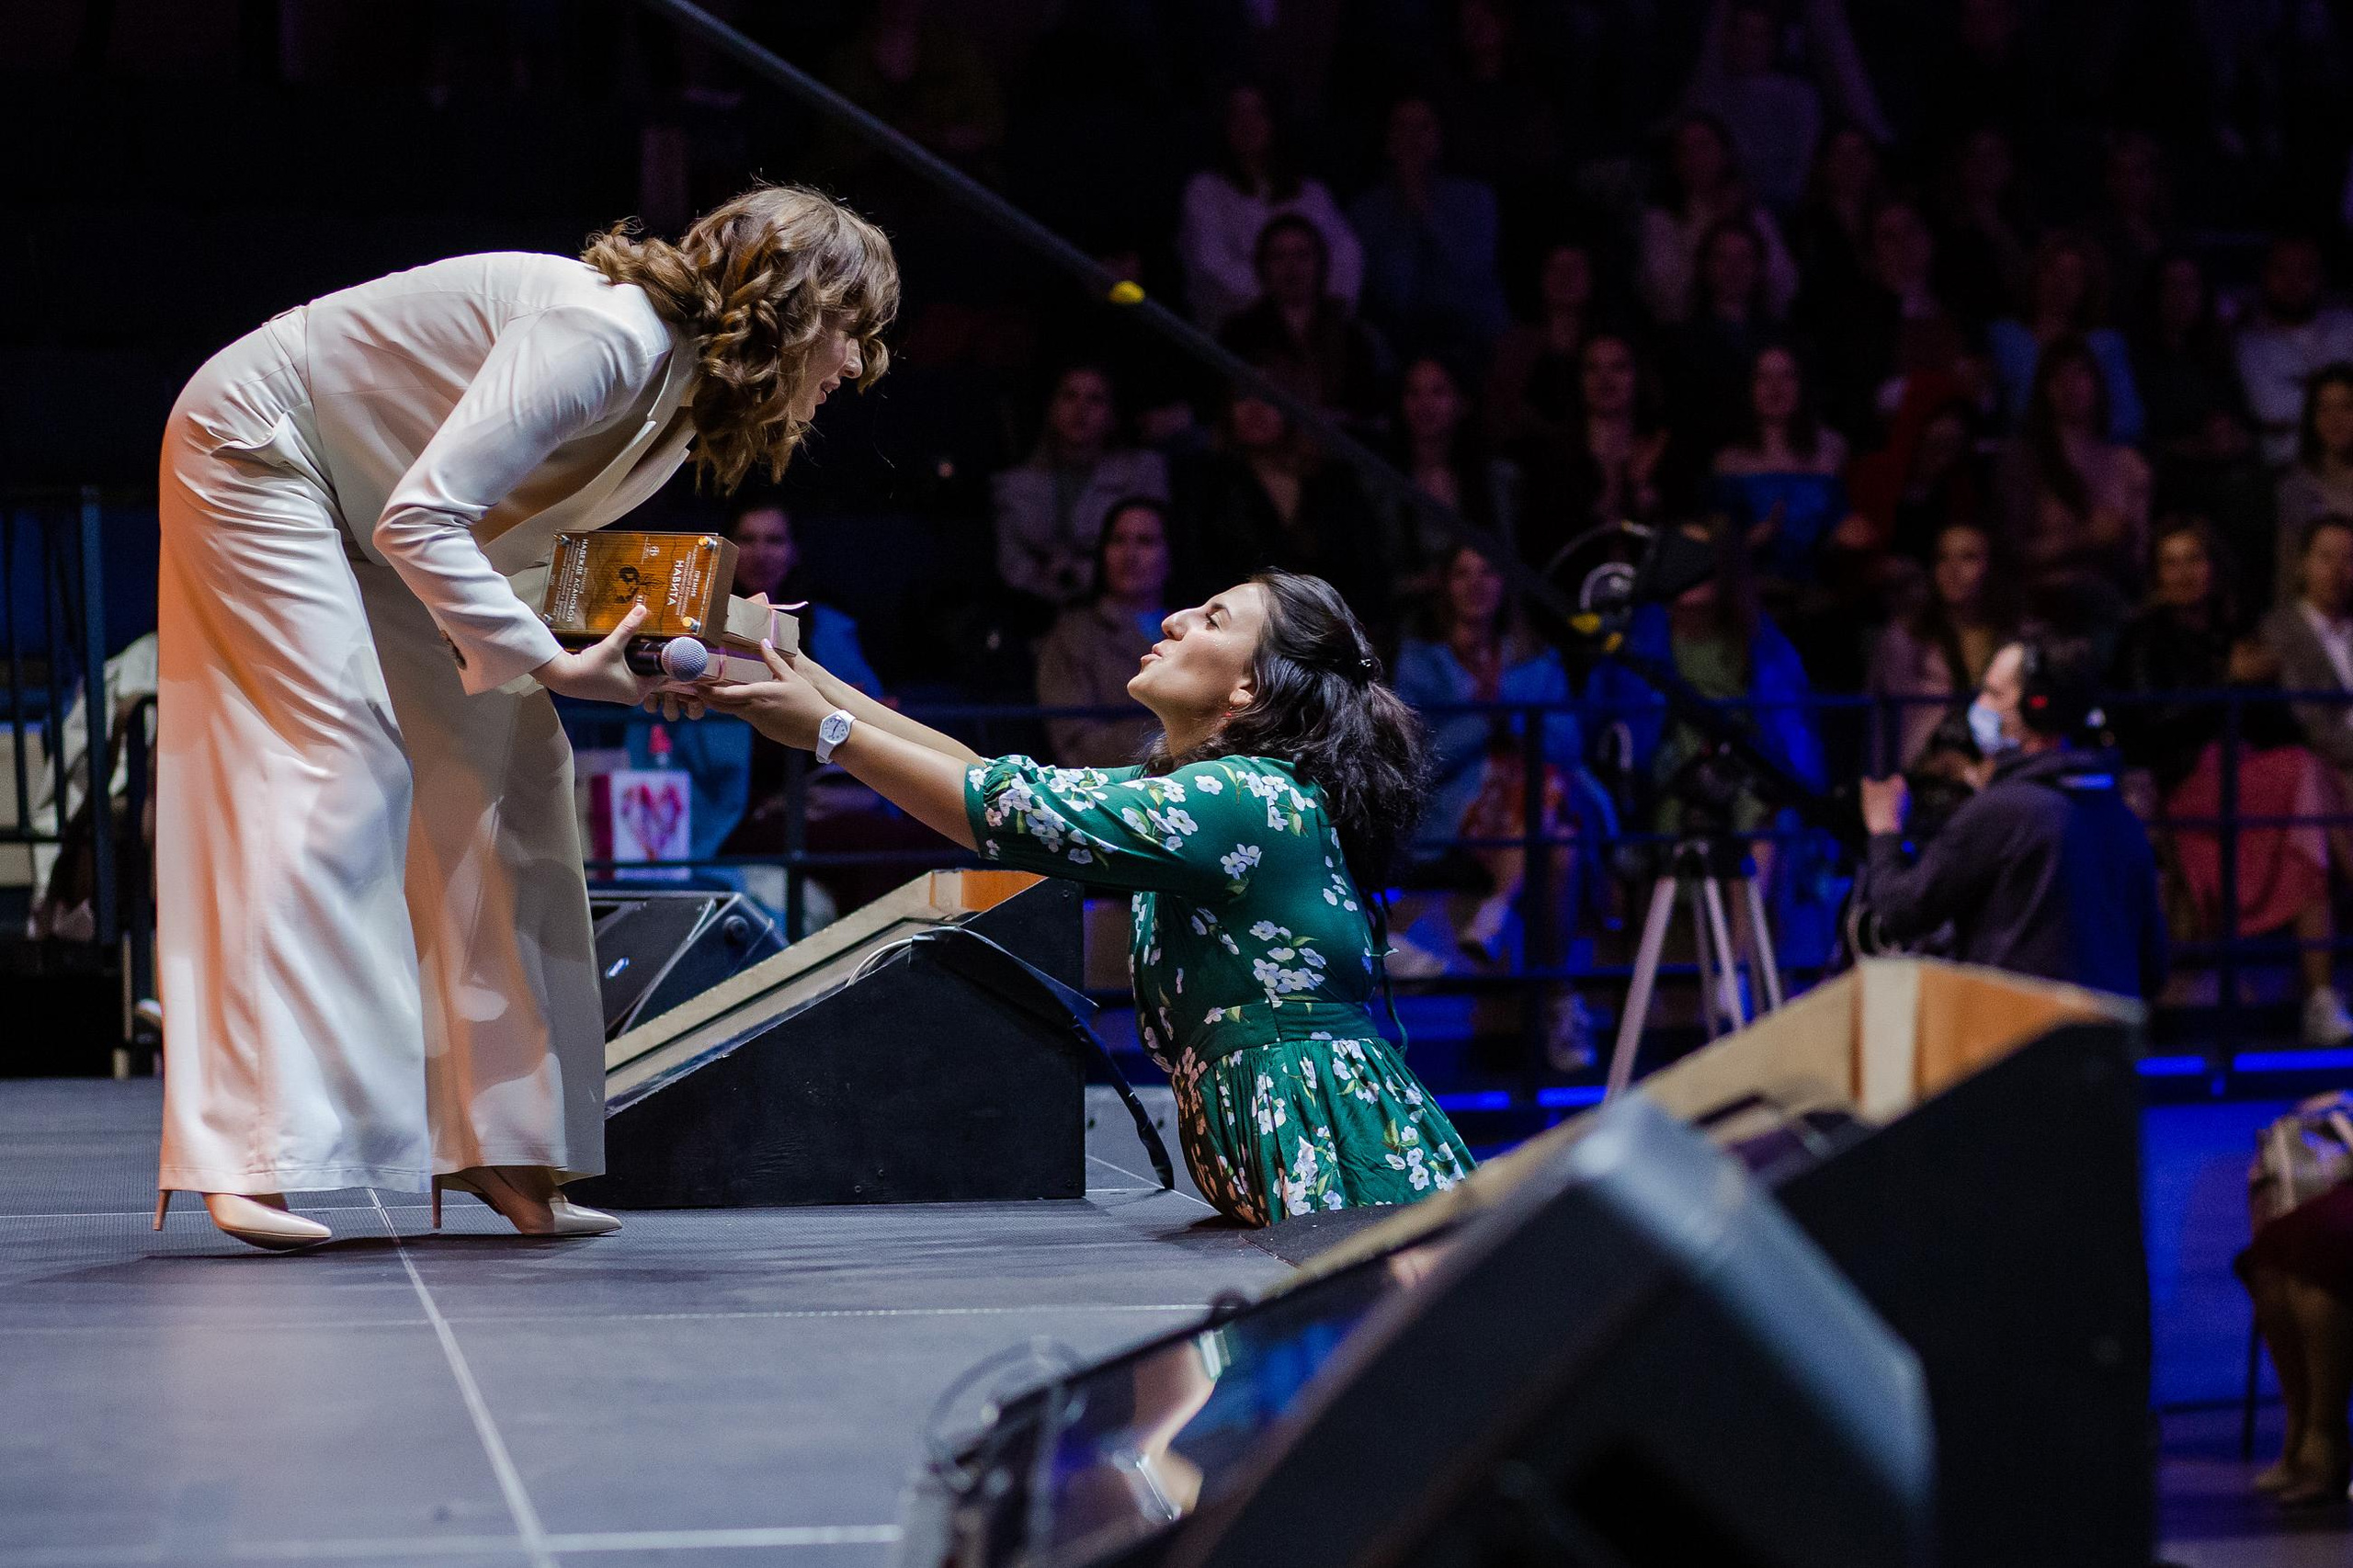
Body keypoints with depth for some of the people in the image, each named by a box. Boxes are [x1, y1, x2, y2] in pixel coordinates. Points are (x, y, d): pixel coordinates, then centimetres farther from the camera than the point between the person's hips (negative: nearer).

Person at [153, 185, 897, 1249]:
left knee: (506, 764, 2)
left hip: (371, 512, 10)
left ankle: (496, 1141, 3)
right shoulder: (612, 336, -32)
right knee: (336, 767, -18)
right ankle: (251, 1158, -20)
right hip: (256, 453, -10)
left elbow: (513, 549, 0)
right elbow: (421, 521, -34)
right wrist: (550, 663, -34)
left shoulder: (683, 387, -1)